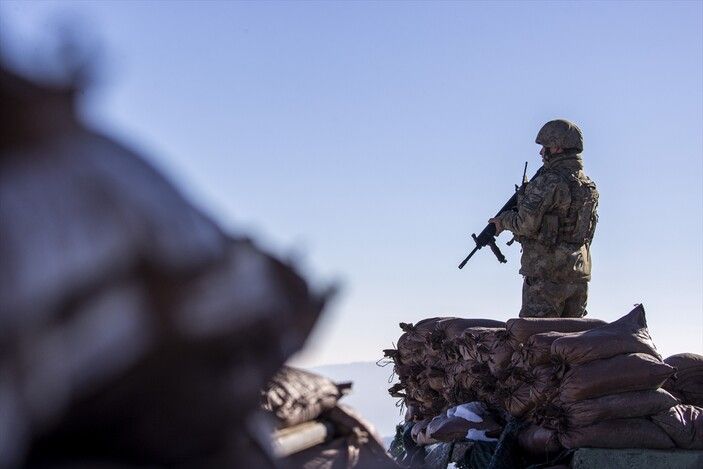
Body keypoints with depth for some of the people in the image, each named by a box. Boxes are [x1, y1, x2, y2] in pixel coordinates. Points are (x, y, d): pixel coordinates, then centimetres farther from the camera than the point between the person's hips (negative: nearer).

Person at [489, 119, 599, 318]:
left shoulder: (549, 181, -15)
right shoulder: (589, 187, 12)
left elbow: (527, 223, -19)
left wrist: (504, 220, 1)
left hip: (546, 274, -8)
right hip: (578, 274, 8)